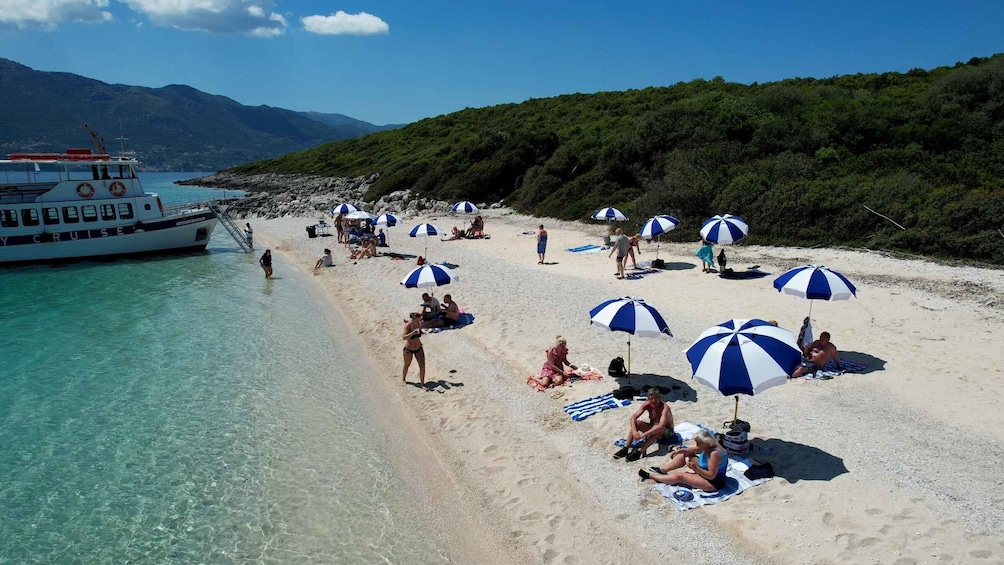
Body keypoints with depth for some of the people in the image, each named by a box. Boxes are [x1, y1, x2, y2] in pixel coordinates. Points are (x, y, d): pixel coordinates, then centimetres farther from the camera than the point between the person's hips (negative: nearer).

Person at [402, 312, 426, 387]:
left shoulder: (419, 324, -10)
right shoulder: (408, 325, -23)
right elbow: (404, 337, -34)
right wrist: (412, 333, -44)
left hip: (418, 349, 3)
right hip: (408, 349, -3)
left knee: (422, 365, -7)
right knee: (407, 365, 17)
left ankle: (422, 383, 2)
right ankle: (403, 379, 44)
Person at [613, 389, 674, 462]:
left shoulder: (664, 407, -30)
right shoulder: (646, 404, -14)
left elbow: (661, 426, -44)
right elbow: (633, 417, -17)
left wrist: (643, 434, -49)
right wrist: (634, 431, -37)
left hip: (667, 430, -5)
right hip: (652, 427, 5)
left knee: (657, 429, -39)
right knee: (636, 423, -20)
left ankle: (640, 451, -40)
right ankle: (625, 448, -24)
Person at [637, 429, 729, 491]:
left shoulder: (714, 454, -33)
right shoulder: (707, 446, -6)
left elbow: (711, 475, -32)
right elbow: (693, 450, 7)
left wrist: (695, 468, -40)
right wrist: (680, 450, -7)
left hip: (713, 483, -10)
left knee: (679, 476, -12)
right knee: (684, 455, 9)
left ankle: (650, 475, 4)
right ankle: (661, 470, 13)